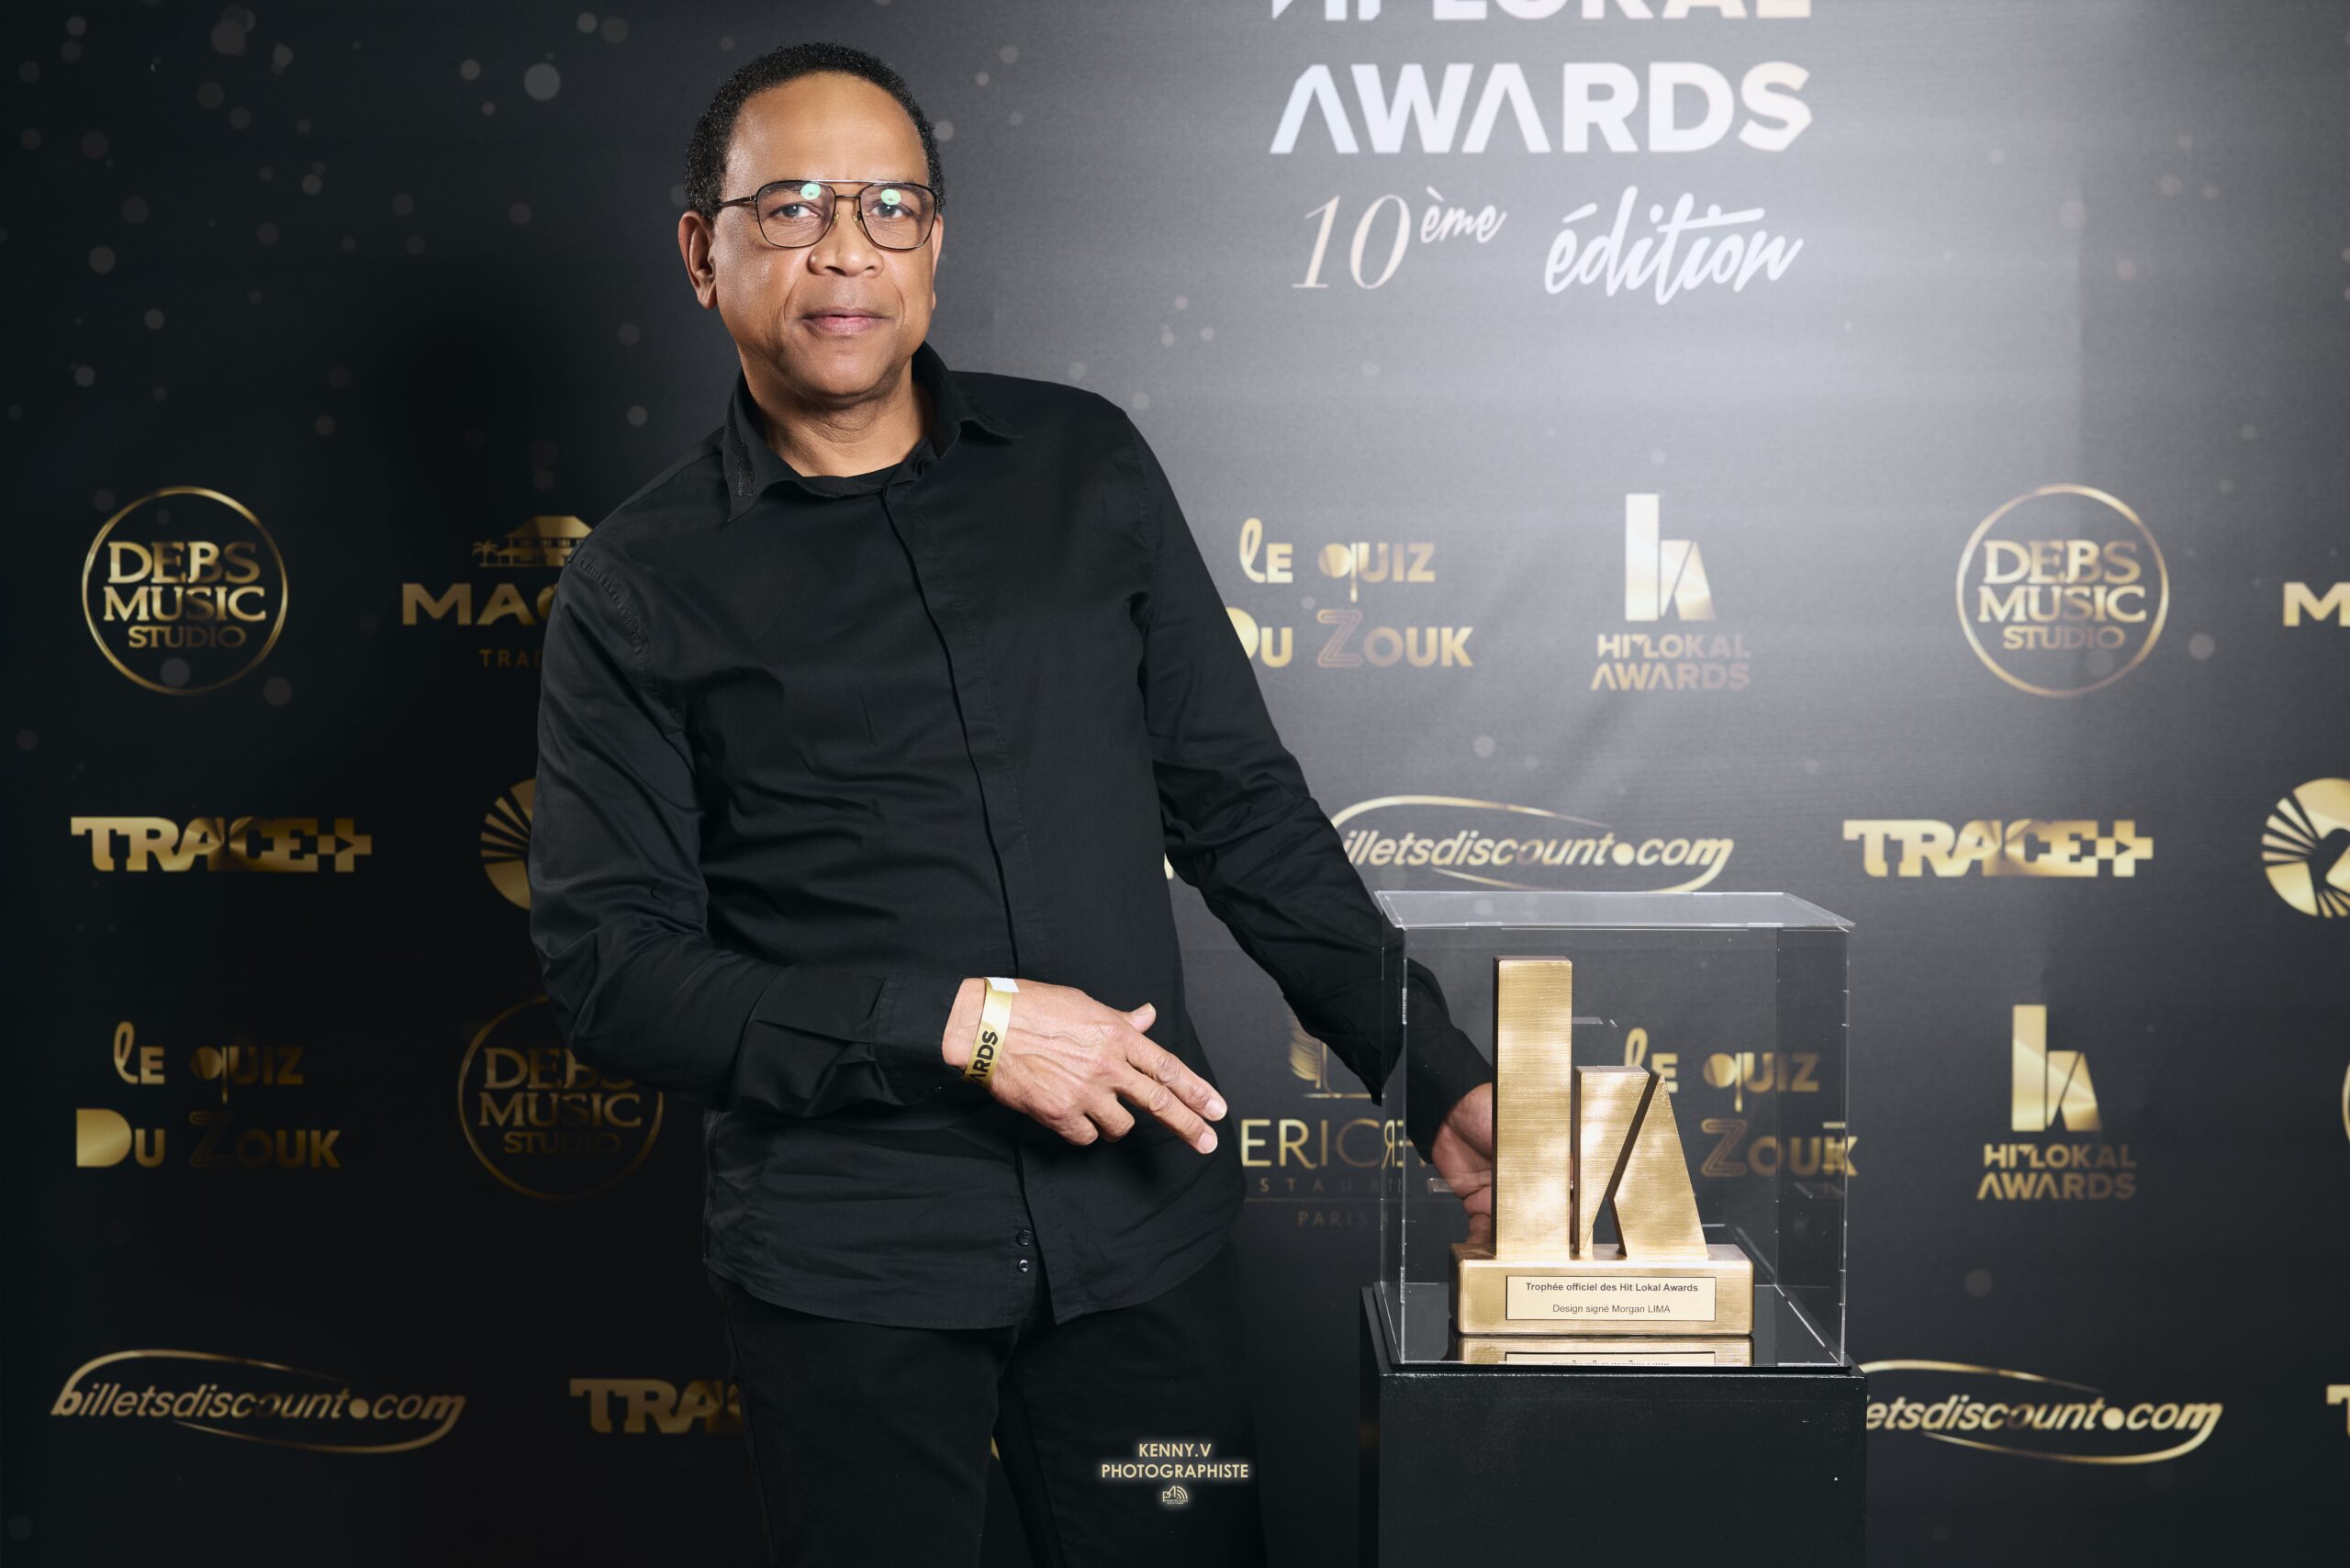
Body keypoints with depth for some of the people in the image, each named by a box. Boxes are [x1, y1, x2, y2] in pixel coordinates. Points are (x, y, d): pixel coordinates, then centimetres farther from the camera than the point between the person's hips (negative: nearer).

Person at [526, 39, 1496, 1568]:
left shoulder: (1085, 464, 6)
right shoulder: (642, 588, -1)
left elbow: (1240, 802, 9)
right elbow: (609, 965, -7)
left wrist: (1434, 1074, 4)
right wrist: (955, 1026, -15)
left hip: (1145, 1226, 2)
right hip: (846, 1269, -2)